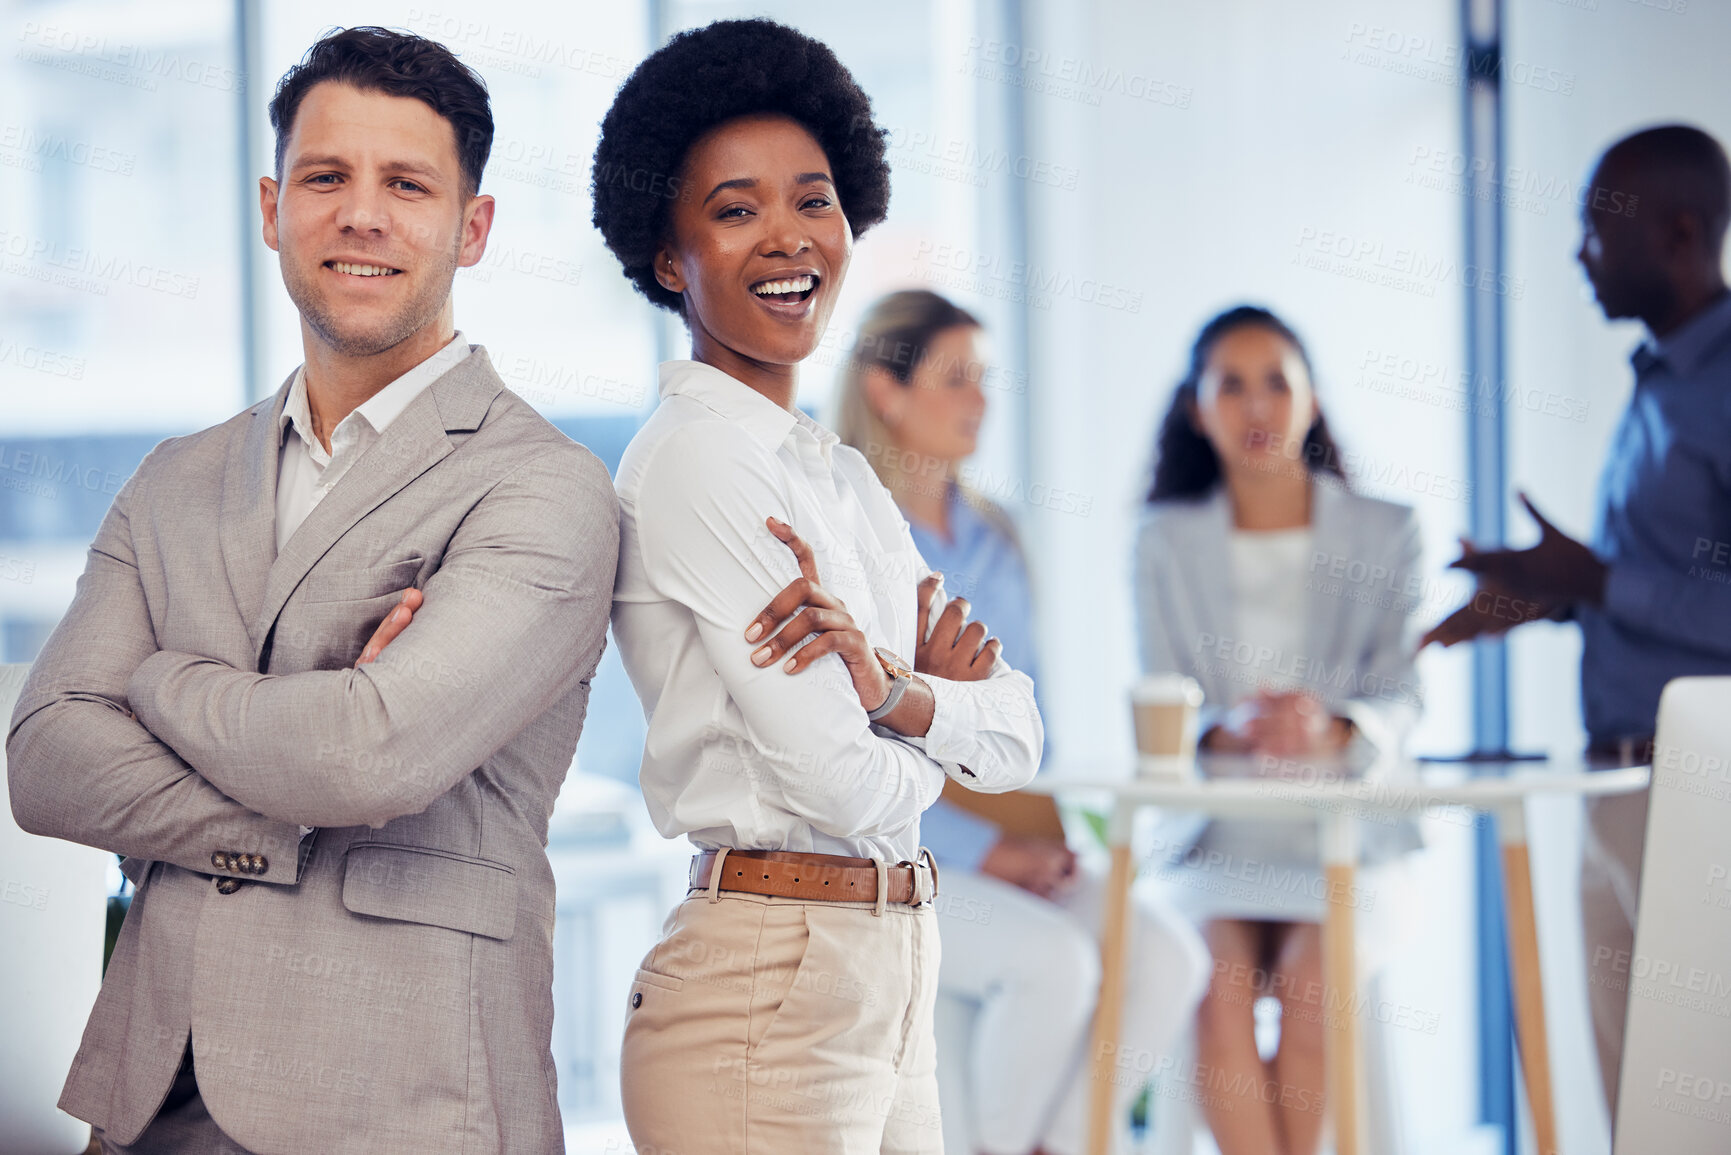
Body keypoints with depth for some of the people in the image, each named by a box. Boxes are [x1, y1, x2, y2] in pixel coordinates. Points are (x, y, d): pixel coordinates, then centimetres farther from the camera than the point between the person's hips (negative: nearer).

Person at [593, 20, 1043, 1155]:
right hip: (768, 990, -8)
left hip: (889, 977, 8)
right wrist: (943, 704, 3)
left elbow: (1018, 732, 8)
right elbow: (838, 783, -18)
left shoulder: (844, 476, 14)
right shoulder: (695, 457, -12)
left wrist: (890, 689, -13)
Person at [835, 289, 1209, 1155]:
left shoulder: (993, 543, 15)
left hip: (1002, 853, 6)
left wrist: (1041, 838, 1)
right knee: (1056, 961, -31)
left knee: (1169, 958, -19)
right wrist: (986, 852, -16)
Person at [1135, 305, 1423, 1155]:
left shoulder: (1385, 533, 8)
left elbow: (1400, 696, -2)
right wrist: (1231, 731, -22)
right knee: (1221, 986, -28)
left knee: (1309, 980, -29)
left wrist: (1332, 732, -27)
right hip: (1215, 837, 1)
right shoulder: (1167, 542, 11)